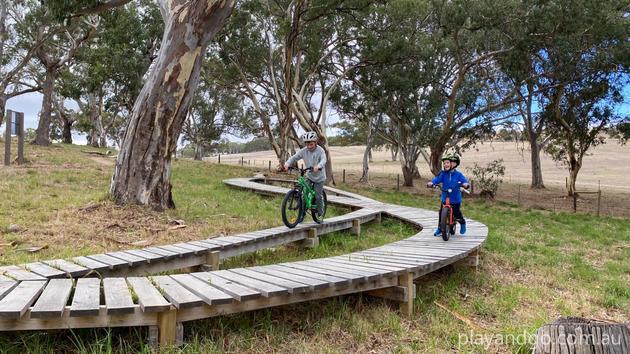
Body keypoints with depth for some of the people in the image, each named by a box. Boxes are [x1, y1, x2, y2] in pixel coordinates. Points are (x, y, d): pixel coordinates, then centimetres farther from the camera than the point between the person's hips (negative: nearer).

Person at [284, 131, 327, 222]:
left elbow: (323, 160, -35)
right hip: (309, 176, 3)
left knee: (318, 196, -2)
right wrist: (287, 163, -33)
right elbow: (295, 157, -13)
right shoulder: (304, 151, -9)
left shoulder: (320, 151, -19)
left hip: (319, 178, -3)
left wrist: (318, 166, -57)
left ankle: (320, 213, 20)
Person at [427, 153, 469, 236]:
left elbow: (464, 180, -13)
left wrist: (465, 184, -36)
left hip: (455, 199, -2)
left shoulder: (458, 174, -5)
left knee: (457, 213, 1)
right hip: (445, 199, 2)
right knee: (441, 213, -2)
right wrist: (431, 182, -34)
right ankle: (440, 229, 13)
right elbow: (437, 179, -14)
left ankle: (462, 223, 33)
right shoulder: (443, 174, -1)